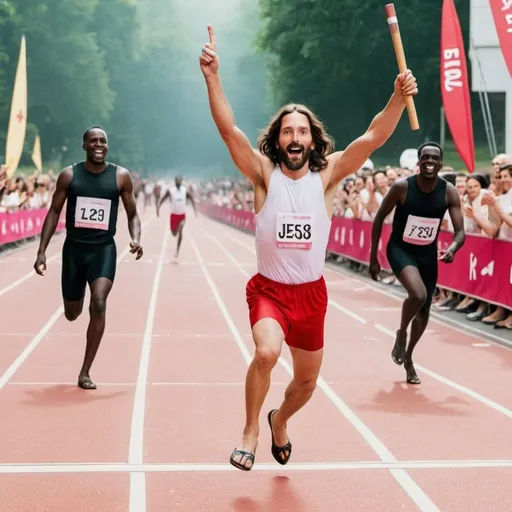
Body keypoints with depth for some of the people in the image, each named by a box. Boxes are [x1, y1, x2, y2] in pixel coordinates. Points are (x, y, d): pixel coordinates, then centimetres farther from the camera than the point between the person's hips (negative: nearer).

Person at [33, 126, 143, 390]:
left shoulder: (121, 176, -3)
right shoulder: (69, 175, -2)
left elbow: (132, 214, 5)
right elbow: (54, 213, 4)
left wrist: (136, 239, -15)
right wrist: (41, 251, -3)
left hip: (104, 249, -1)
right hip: (74, 247, 1)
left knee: (99, 304, -21)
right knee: (72, 313, 12)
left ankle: (85, 373, -9)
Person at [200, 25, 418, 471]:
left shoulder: (327, 175, -5)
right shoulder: (264, 174, -8)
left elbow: (374, 137, -16)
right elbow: (228, 129, -21)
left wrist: (399, 98, -31)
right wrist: (212, 76, -33)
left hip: (312, 293, 3)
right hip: (269, 289, -3)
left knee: (307, 382, 15)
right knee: (267, 352, -31)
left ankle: (279, 421, 50)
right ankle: (250, 432, -6)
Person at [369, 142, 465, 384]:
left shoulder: (449, 192, -12)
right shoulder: (402, 187, -19)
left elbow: (460, 231, -12)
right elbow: (379, 218, -7)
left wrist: (452, 248, -36)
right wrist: (373, 258, -6)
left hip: (428, 254, 4)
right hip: (400, 249, -4)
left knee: (424, 311, 15)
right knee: (418, 294, -31)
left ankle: (408, 358, 38)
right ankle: (401, 333, 0)